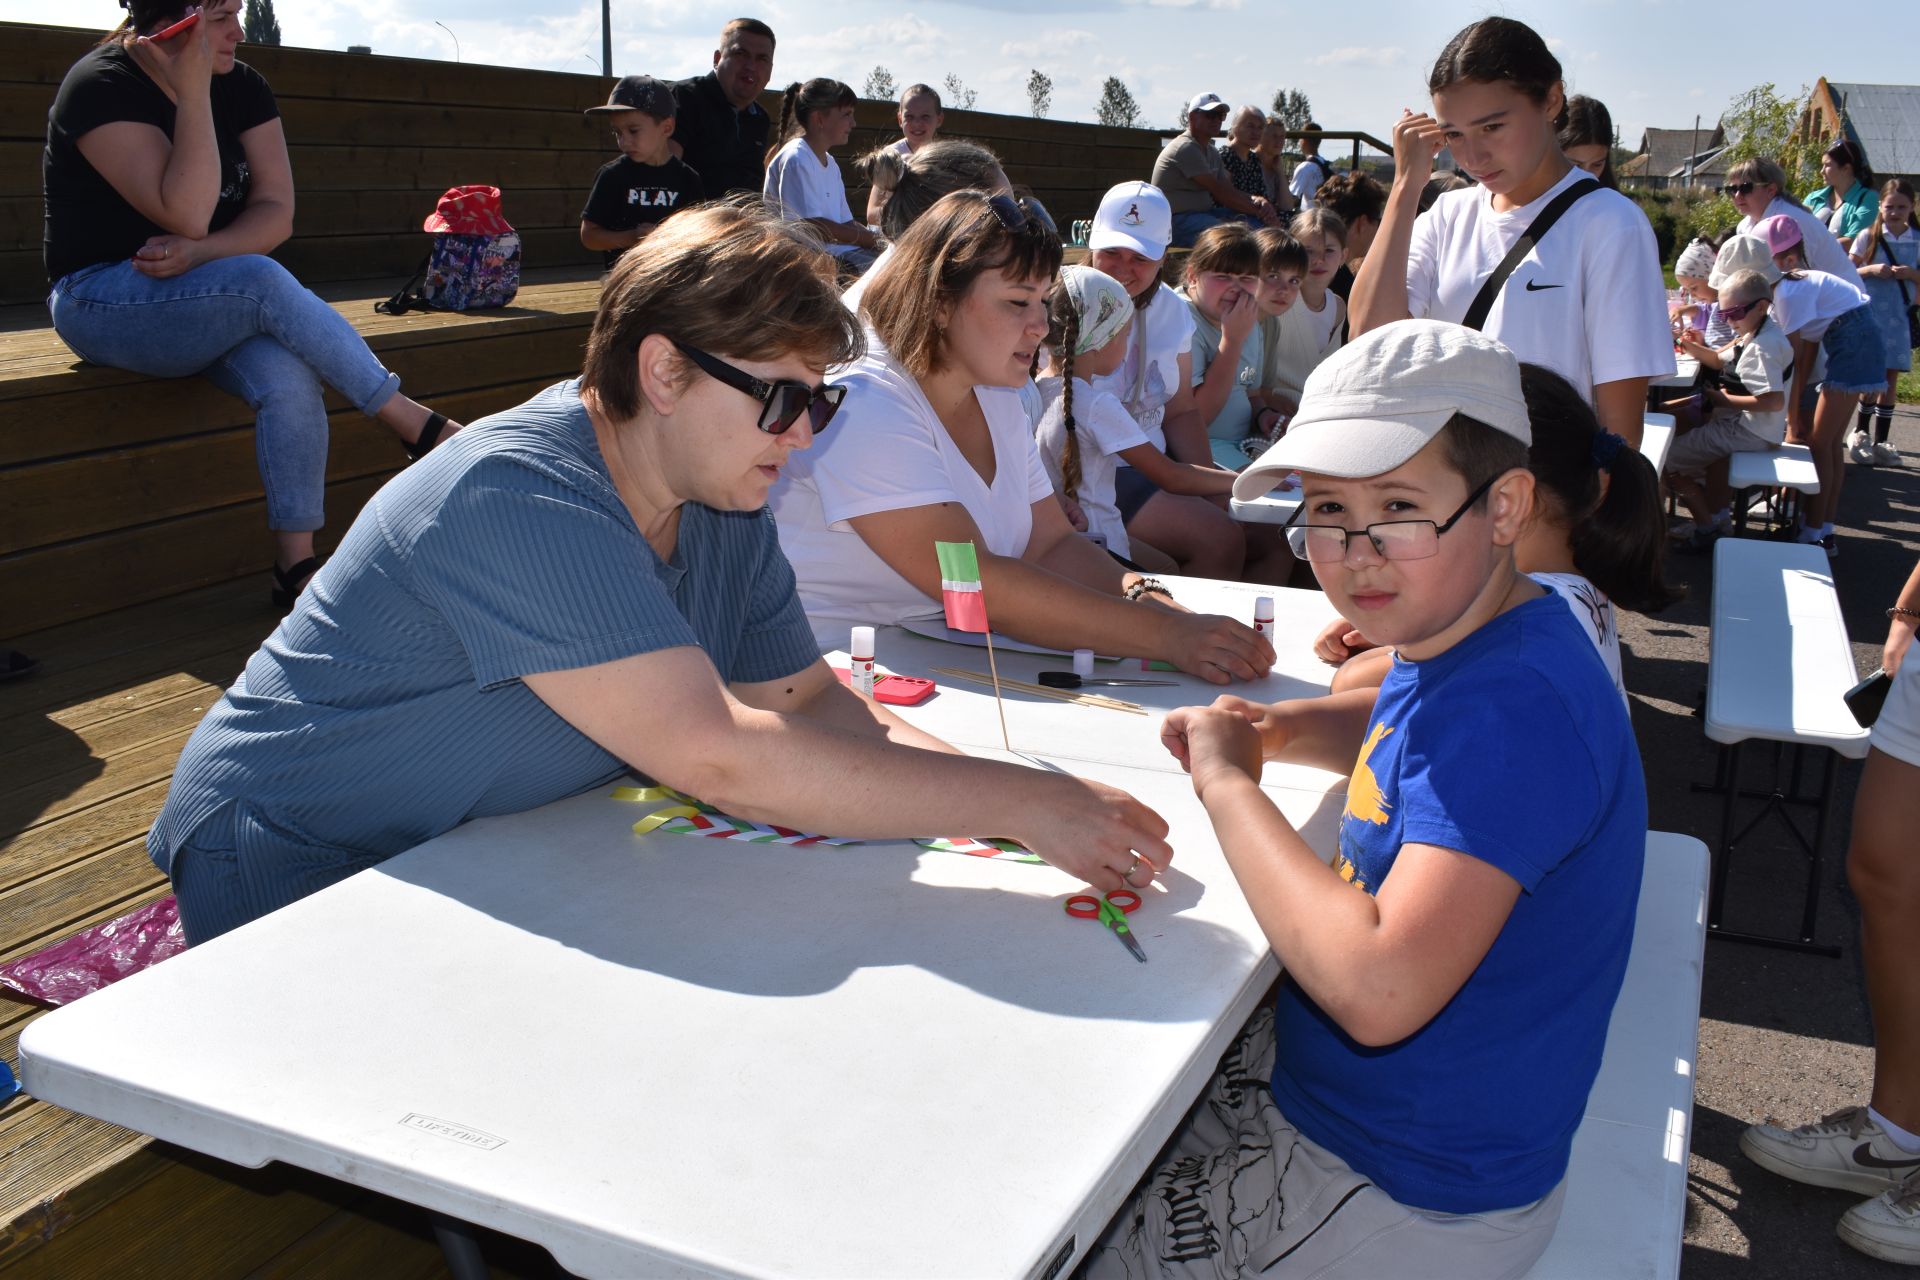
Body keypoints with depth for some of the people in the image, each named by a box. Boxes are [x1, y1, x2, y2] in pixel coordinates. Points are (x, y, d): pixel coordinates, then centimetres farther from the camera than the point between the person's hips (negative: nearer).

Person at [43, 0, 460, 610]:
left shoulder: (242, 87, 4)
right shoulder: (101, 86, -13)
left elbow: (277, 213, -4)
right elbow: (187, 214, -24)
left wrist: (197, 252, -21)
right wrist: (193, 93, -25)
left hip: (216, 299, 5)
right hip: (103, 302, -5)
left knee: (288, 378, -28)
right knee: (263, 283, -32)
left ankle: (296, 565, -25)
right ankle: (415, 422, -24)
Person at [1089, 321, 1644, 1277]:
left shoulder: (1514, 707, -31)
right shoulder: (1458, 639, -1)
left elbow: (1379, 990, -39)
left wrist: (1228, 783, -26)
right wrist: (1266, 730, 0)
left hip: (1403, 1198, -9)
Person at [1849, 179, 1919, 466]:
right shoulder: (1868, 236, 0)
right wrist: (1872, 270, -15)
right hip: (1870, 313, -2)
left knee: (1892, 377, 4)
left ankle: (1881, 440, 12)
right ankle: (1860, 431, 15)